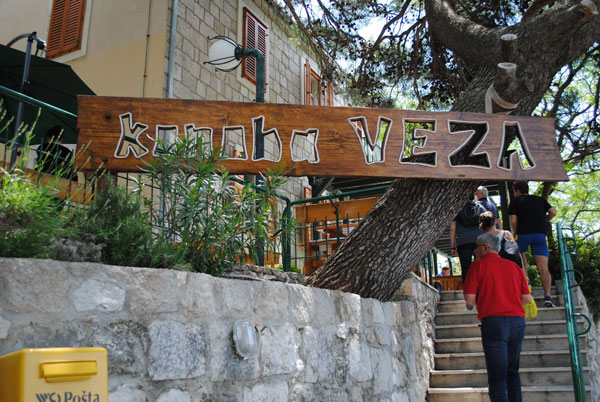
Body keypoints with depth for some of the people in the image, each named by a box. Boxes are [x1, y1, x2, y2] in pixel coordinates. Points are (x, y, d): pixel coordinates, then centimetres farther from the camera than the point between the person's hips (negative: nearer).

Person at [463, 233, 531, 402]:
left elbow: (469, 297, -6)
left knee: (497, 375, -3)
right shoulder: (514, 266, 14)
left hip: (493, 321, -5)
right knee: (512, 371, 19)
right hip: (518, 320, 5)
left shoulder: (479, 265, 0)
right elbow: (527, 298, 10)